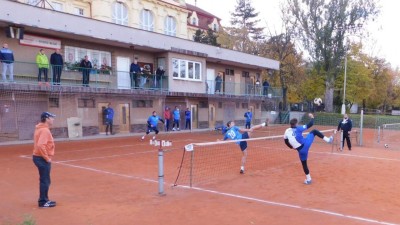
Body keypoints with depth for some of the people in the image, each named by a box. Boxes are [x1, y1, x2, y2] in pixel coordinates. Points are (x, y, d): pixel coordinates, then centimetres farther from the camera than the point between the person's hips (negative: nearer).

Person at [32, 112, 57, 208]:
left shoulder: (41, 129, 13)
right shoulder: (44, 130, -19)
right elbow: (41, 145, -30)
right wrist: (47, 158, -21)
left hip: (40, 157, 10)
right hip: (42, 159, -10)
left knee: (44, 180, 18)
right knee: (45, 181, -1)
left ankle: (44, 200, 28)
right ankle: (43, 202, 8)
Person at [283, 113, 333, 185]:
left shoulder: (287, 131, 0)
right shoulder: (298, 128, -9)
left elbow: (286, 141, 11)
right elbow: (310, 124, -6)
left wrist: (292, 147, 27)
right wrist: (312, 118, 12)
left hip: (300, 150, 2)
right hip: (306, 144, -2)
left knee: (304, 164, 18)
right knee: (314, 131, 18)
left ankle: (308, 179, 23)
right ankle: (328, 139, 15)